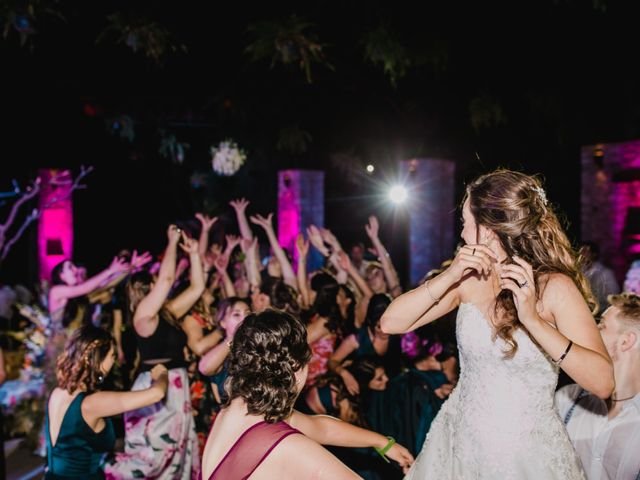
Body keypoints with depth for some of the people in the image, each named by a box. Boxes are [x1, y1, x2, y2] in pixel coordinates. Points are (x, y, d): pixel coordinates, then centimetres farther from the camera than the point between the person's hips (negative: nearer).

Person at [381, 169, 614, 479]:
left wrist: (534, 320, -31)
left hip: (527, 452, -4)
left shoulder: (554, 286, -14)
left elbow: (603, 383, -22)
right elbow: (392, 323, -7)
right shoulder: (469, 279, -4)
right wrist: (449, 277, -17)